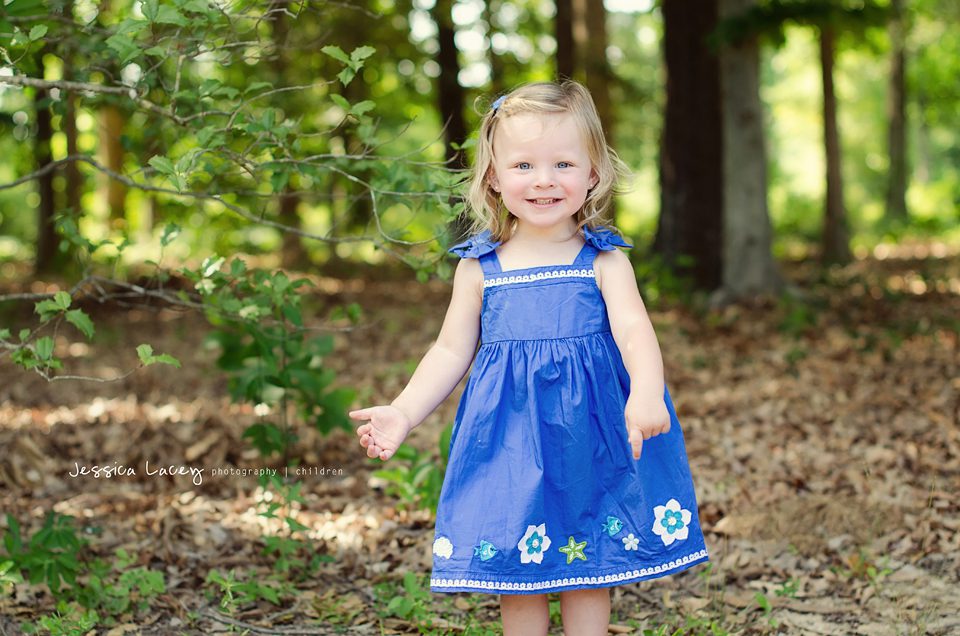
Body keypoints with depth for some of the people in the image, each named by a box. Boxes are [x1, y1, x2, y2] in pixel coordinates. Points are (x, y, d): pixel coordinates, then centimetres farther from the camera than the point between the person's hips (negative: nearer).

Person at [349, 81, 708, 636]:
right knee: (515, 569, 7)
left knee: (590, 569, 7)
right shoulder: (479, 268, 3)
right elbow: (452, 351, 8)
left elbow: (633, 329, -16)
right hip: (510, 440, 1)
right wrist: (404, 412, -3)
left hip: (591, 434, -1)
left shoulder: (604, 261, -2)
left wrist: (646, 393, -35)